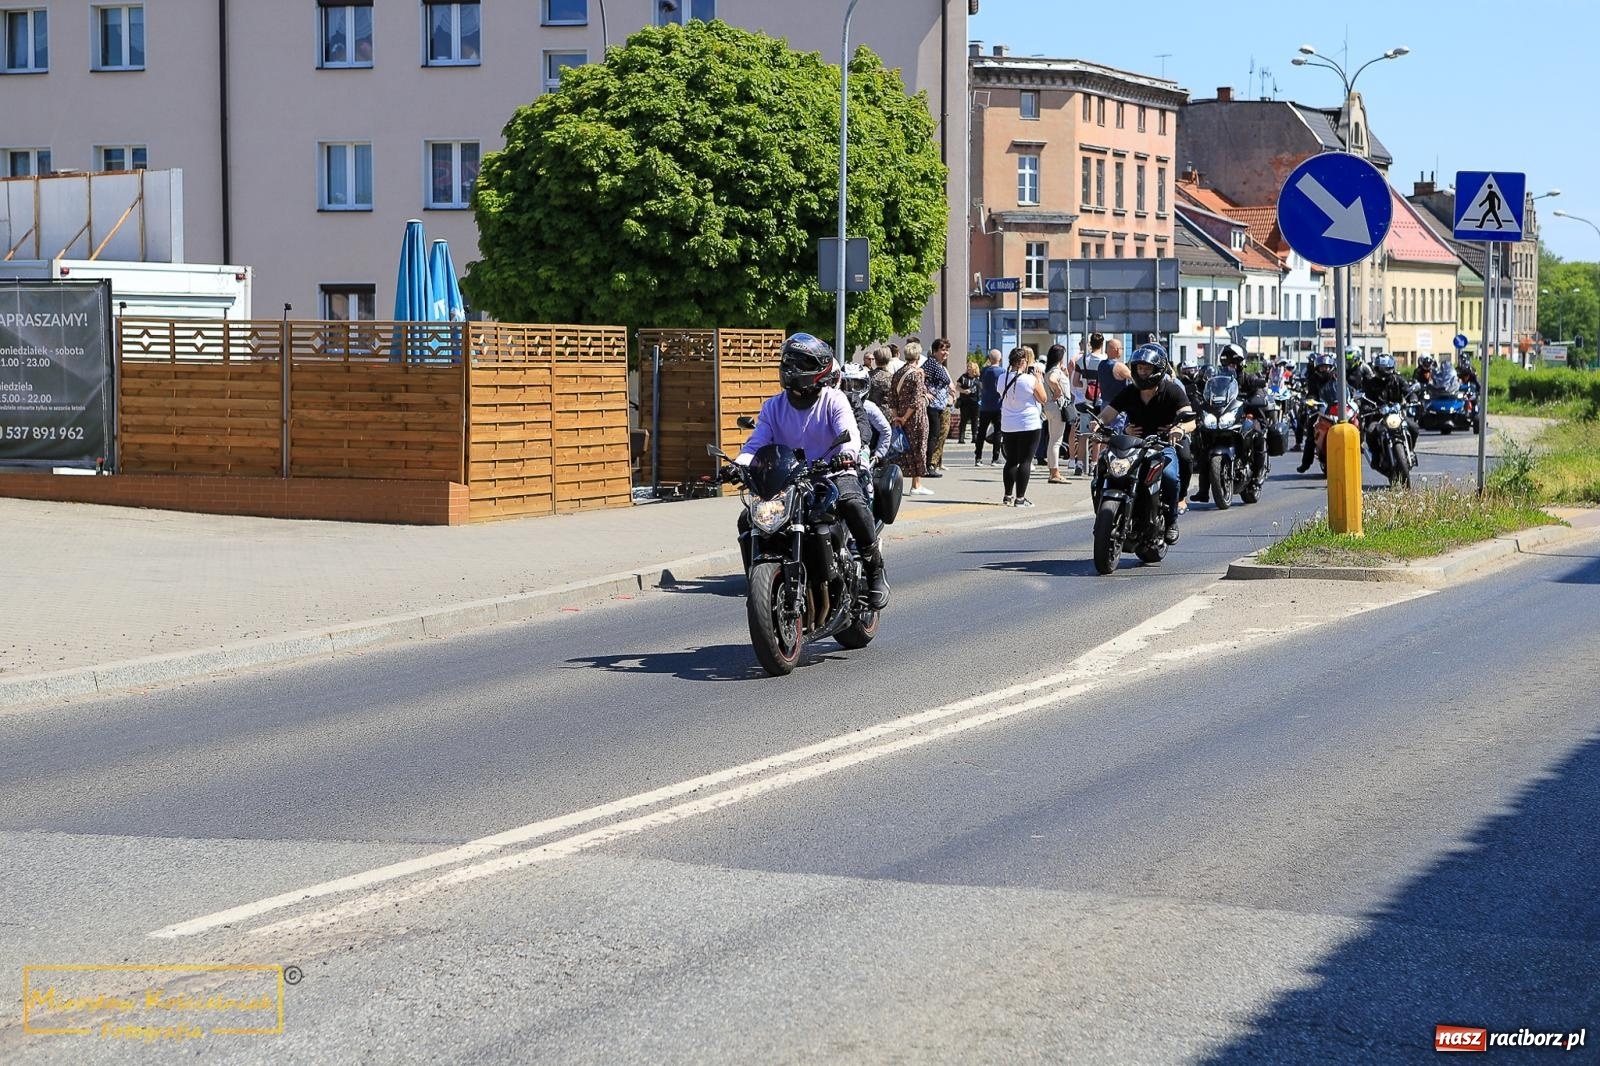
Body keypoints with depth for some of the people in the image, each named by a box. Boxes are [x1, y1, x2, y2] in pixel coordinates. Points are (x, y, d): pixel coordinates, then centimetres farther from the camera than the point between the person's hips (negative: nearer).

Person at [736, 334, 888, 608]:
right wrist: (739, 464, -23)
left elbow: (849, 435, -17)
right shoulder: (773, 407, 9)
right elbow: (756, 443, 0)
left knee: (851, 502, -37)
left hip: (831, 473, -4)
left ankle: (875, 568, -21)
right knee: (748, 520, -15)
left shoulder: (834, 400, -2)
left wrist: (846, 454, -42)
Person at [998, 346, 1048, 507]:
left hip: (1007, 426, 5)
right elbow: (1043, 399, -6)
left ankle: (1008, 496, 18)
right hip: (1029, 426, -5)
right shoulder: (1030, 380, -15)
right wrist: (1039, 379, 3)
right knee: (1025, 461, -1)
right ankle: (1020, 498, -3)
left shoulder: (1003, 379, 1)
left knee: (1011, 461, 15)